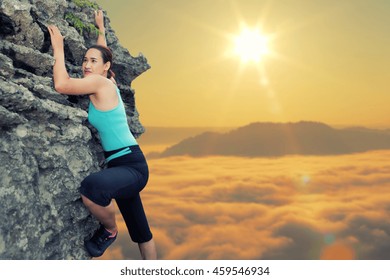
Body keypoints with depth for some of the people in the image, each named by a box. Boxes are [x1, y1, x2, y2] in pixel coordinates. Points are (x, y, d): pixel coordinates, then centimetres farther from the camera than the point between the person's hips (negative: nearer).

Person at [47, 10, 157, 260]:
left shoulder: (101, 82, -11)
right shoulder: (106, 83, 12)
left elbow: (61, 84, -21)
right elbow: (103, 52, 31)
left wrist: (58, 48, -7)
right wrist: (101, 28, 43)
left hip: (132, 165, -10)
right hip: (120, 165, 10)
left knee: (92, 186, -38)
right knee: (141, 232, 15)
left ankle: (109, 230, -10)